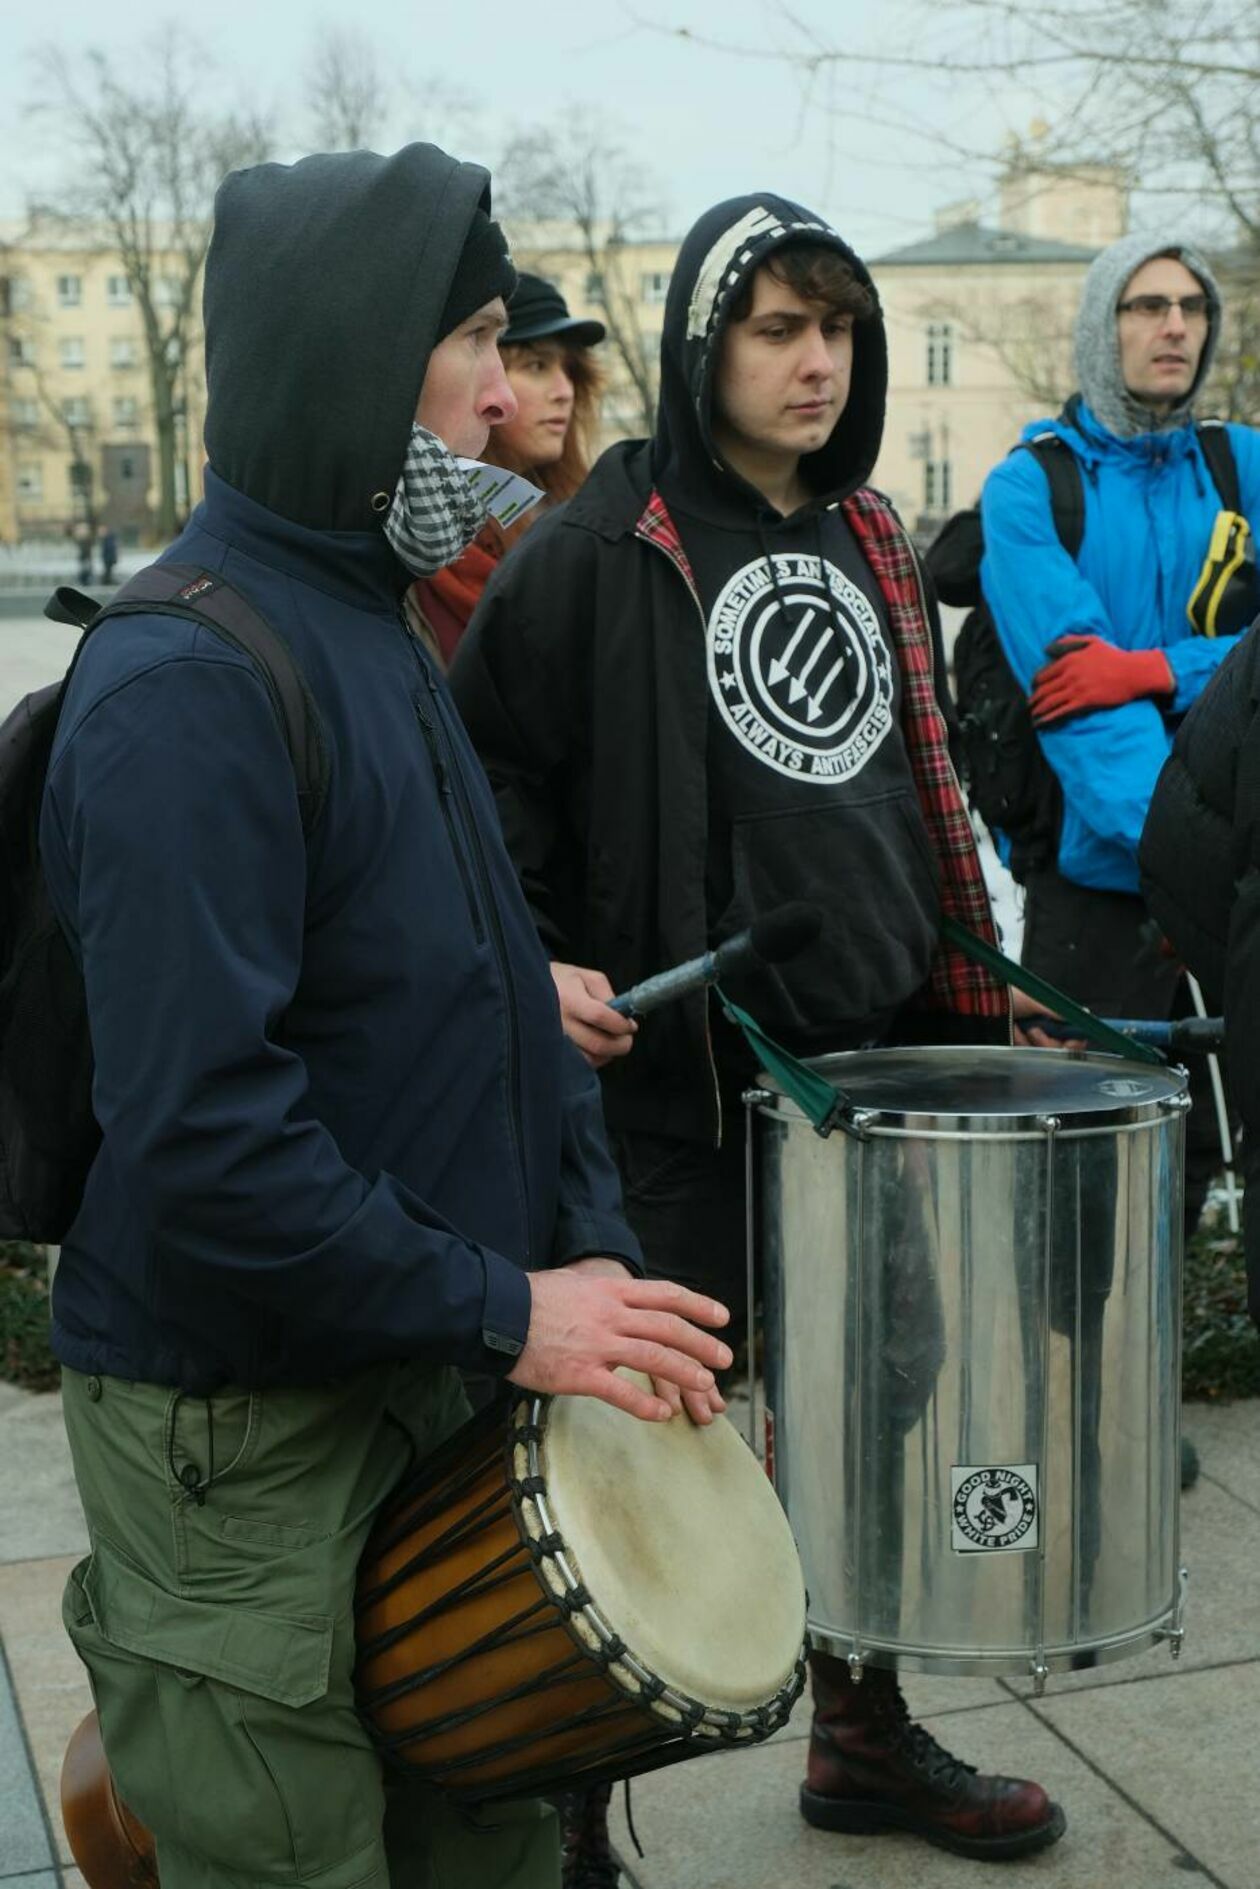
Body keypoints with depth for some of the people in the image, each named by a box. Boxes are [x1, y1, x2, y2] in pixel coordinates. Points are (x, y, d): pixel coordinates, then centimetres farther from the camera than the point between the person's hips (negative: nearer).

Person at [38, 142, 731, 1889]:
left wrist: (591, 1248, 5)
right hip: (242, 1435, -8)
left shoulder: (379, 632, 11)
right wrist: (503, 1308, -19)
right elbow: (200, 1128, -26)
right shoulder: (184, 683, -20)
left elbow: (501, 978, 16)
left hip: (431, 1378, 9)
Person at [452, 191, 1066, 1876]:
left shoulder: (867, 540, 14)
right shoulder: (604, 550, -7)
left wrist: (970, 979, 18)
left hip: (874, 1053, 7)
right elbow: (484, 776, -7)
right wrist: (529, 963, -18)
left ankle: (864, 1736, 35)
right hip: (678, 1067, -6)